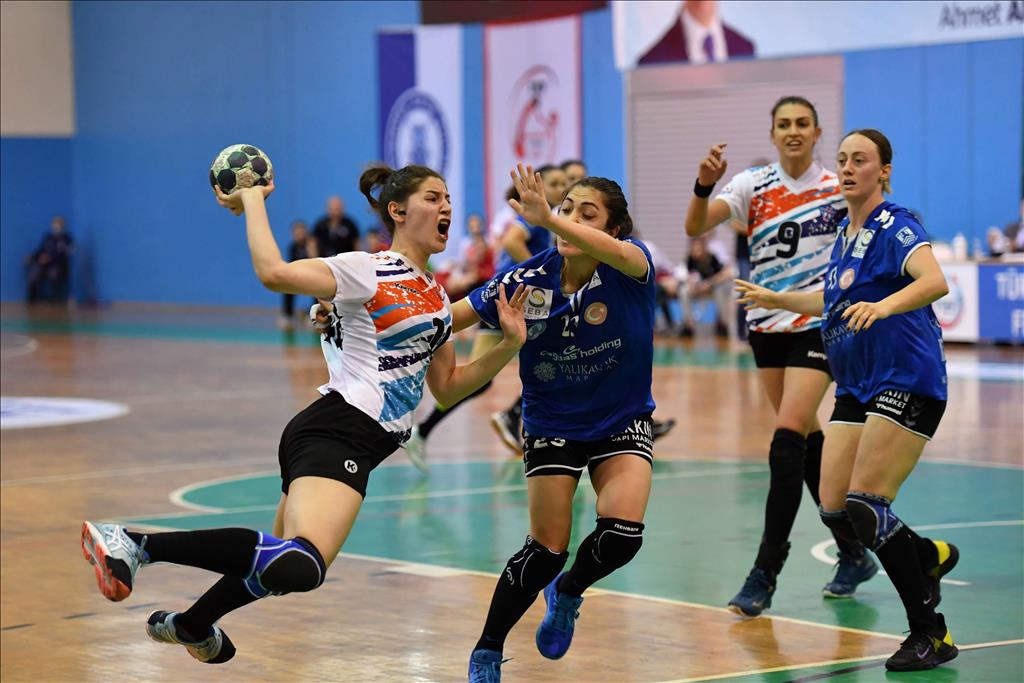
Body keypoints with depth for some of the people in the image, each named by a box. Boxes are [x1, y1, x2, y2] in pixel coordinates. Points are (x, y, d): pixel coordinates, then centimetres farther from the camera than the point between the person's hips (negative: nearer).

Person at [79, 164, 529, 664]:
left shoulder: (437, 298, 20)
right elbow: (274, 273, -20)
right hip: (335, 430, -9)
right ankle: (135, 544, -25)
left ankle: (189, 626, 38)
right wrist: (252, 199, -8)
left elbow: (447, 388, 24)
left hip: (363, 445, 9)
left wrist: (509, 345, 13)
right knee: (299, 565, -31)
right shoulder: (367, 271, -5)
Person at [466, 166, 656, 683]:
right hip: (551, 426, 0)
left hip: (622, 424, 0)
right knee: (547, 551, -7)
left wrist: (546, 219, -65)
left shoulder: (631, 267, -21)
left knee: (621, 532, -19)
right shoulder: (530, 280, -17)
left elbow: (618, 254, -47)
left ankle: (567, 594, 15)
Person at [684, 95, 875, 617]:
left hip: (819, 324, -4)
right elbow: (695, 227, -14)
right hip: (767, 324, 4)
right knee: (807, 440, 11)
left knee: (787, 440, -15)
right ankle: (853, 555, 26)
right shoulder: (753, 186, 0)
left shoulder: (839, 187, -3)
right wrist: (704, 183, -31)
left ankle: (765, 574, -15)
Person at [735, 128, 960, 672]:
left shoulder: (895, 227, -10)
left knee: (864, 508, -16)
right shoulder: (844, 234, 15)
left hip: (907, 382, -8)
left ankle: (930, 634, -6)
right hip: (856, 390, 8)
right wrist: (776, 299, 39)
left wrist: (882, 305, -44)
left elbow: (935, 282, -29)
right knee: (835, 513, 1)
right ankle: (929, 556, 28)